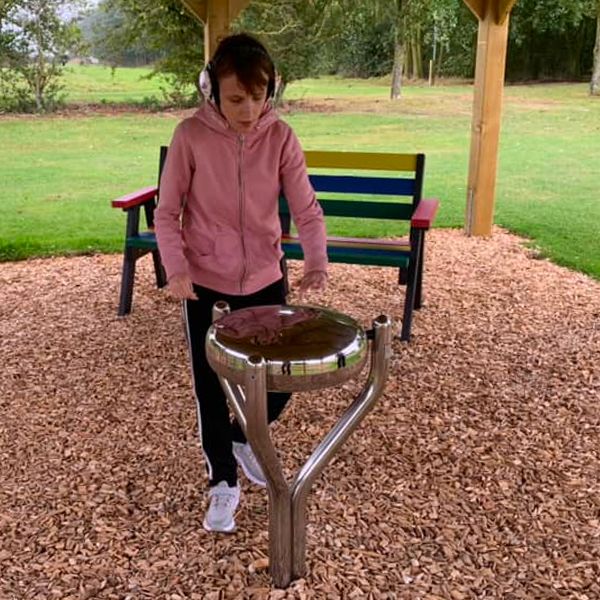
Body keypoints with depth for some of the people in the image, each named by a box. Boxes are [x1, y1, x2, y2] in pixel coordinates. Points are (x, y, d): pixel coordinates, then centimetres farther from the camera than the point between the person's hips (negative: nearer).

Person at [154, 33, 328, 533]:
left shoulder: (280, 136, -9)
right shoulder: (191, 136, -13)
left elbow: (307, 209, -10)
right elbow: (167, 212, -6)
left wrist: (317, 263, -26)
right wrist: (176, 267, -20)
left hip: (265, 279, 2)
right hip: (205, 284, -2)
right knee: (212, 389, 7)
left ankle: (244, 437, 39)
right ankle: (224, 482, 28)